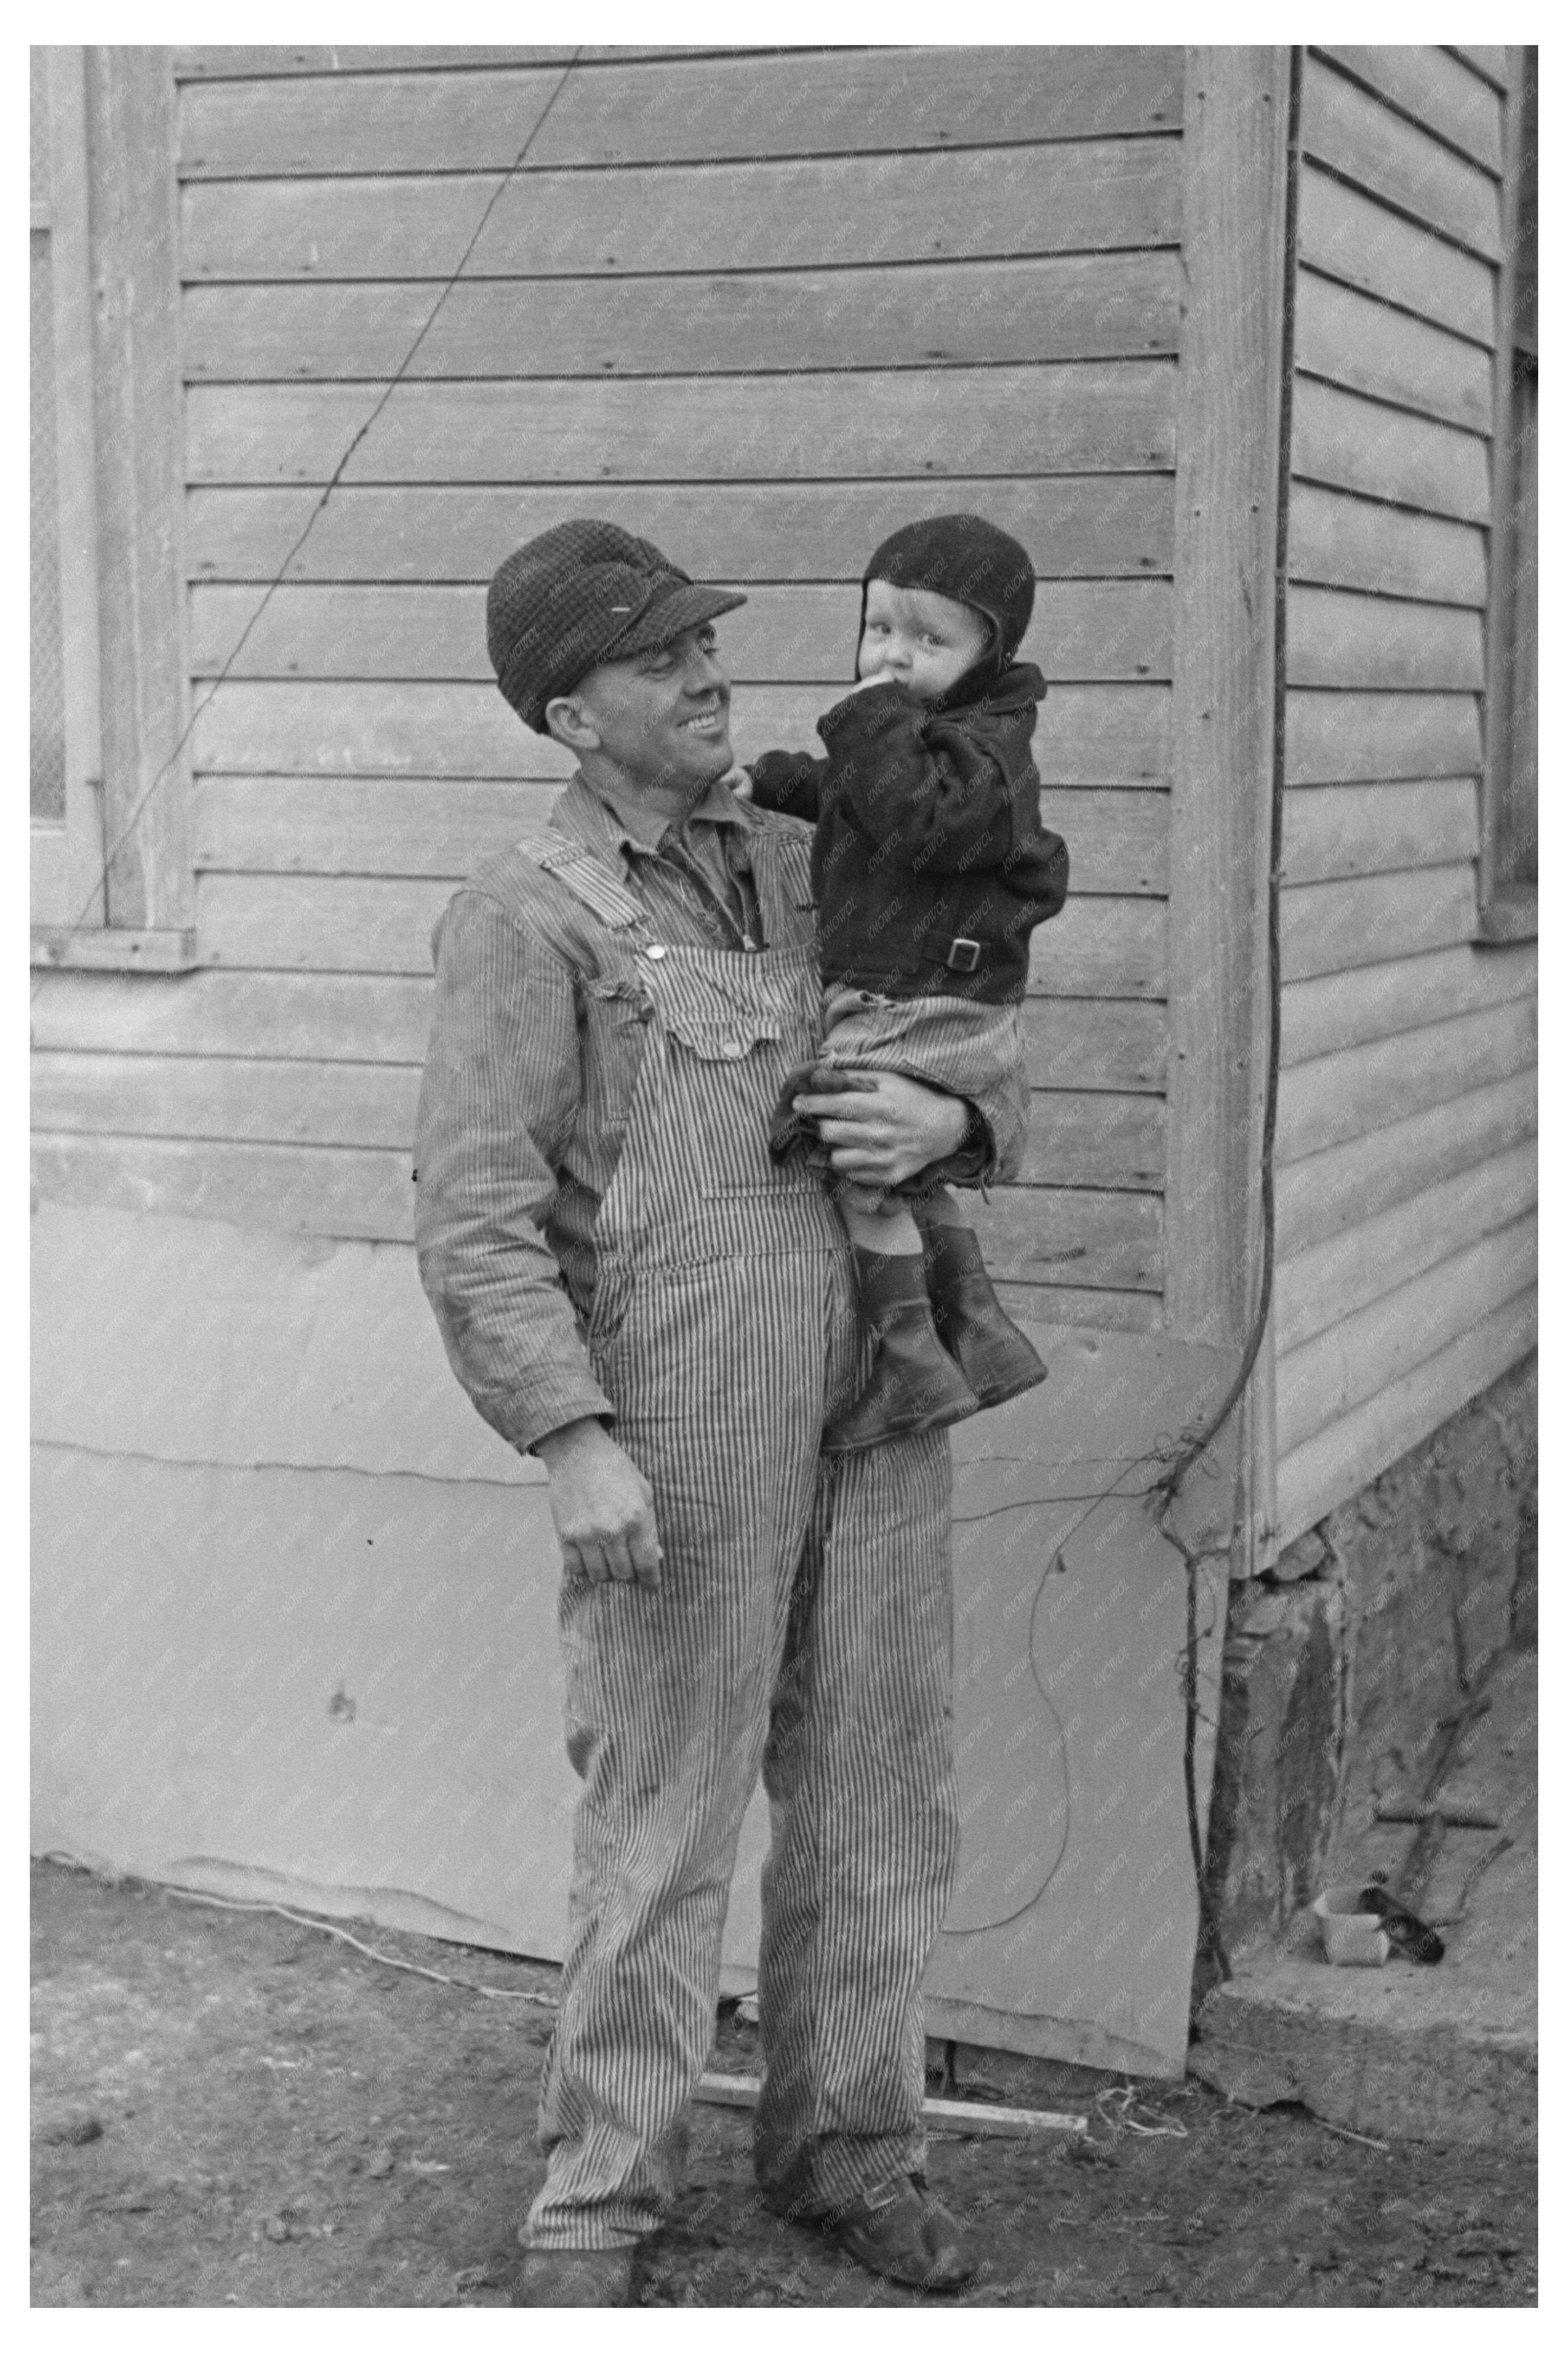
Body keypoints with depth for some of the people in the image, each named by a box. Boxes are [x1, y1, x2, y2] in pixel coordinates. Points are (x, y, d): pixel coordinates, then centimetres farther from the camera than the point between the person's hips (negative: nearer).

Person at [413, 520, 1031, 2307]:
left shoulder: (807, 869, 14)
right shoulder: (526, 917, -5)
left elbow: (995, 1086, 18)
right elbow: (476, 1217, -12)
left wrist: (949, 1120, -6)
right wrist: (572, 1441, -21)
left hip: (876, 1418, 6)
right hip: (683, 1450, -6)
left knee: (877, 1802, 12)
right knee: (661, 1820, 2)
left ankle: (845, 2145, 28)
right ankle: (596, 2201, 16)